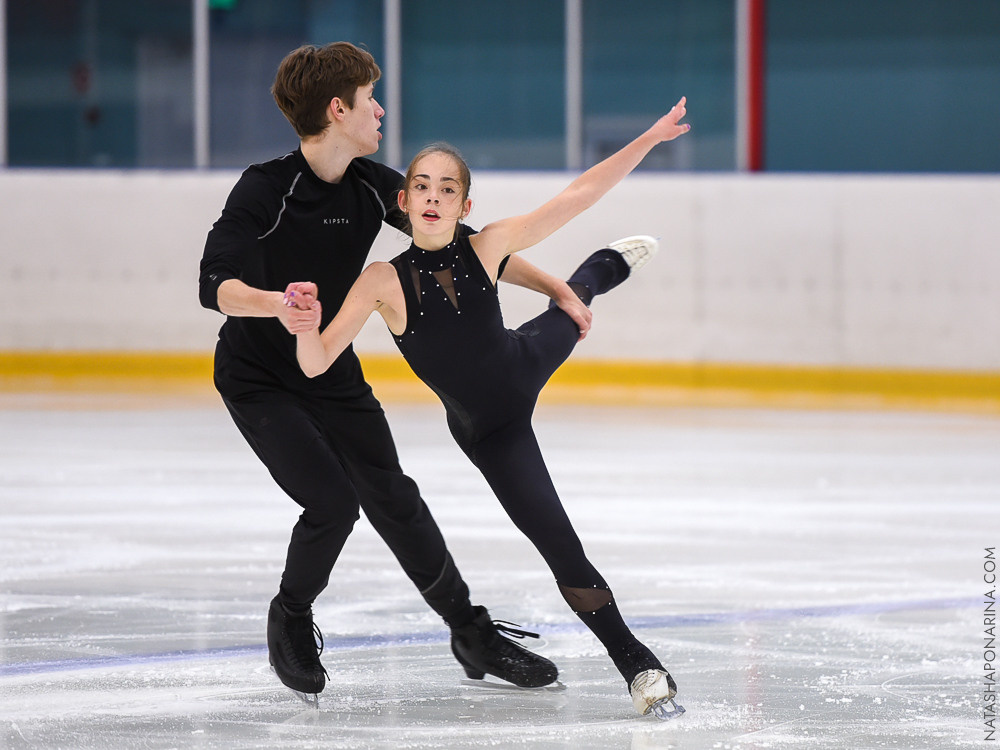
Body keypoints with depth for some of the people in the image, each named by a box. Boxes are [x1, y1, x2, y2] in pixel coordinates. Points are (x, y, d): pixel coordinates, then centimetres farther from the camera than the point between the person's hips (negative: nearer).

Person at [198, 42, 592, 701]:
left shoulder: (373, 187, -7)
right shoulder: (266, 190, -24)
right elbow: (216, 286, -35)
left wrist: (557, 290, -1)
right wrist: (279, 306, -55)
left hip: (333, 374, 6)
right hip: (258, 379, -6)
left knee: (392, 498, 7)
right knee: (332, 503, -17)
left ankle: (470, 629, 20)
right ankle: (290, 621, 10)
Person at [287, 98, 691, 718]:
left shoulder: (486, 247, -21)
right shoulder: (385, 281, -28)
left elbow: (580, 194, -17)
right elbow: (317, 364, -31)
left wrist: (650, 138, -19)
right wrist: (305, 324, -53)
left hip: (524, 367, 4)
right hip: (489, 428, -4)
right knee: (558, 543, -7)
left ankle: (613, 263, 77)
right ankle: (637, 665, 6)